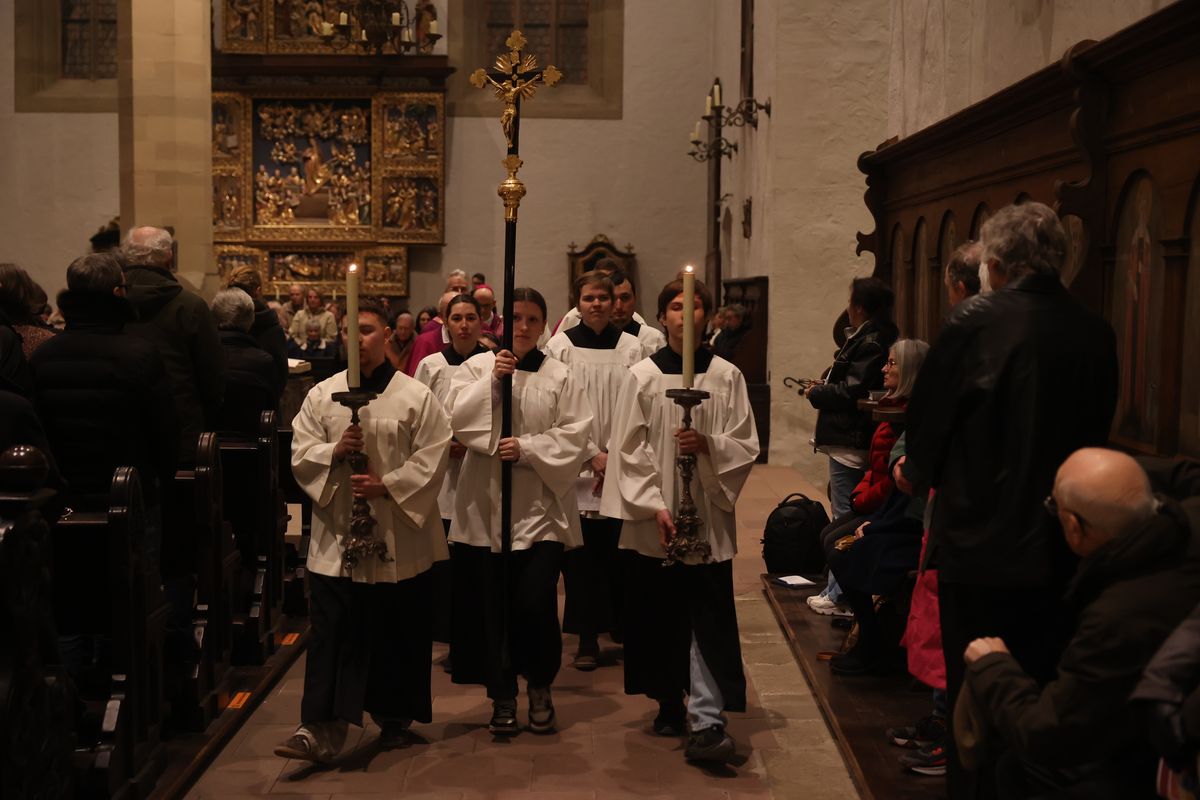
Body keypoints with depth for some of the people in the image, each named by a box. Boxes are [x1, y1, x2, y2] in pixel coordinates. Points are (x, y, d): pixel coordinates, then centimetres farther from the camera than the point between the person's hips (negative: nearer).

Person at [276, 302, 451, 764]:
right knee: (332, 634, -2)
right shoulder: (322, 395, 6)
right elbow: (300, 453, 4)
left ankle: (395, 718, 26)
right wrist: (334, 451, -15)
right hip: (336, 535, 2)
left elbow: (432, 457, -7)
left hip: (399, 536, -1)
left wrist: (388, 485, -16)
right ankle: (322, 729, -2)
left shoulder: (415, 396, -2)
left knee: (398, 632, 9)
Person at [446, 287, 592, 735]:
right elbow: (456, 421, -5)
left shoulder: (558, 376, 3)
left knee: (535, 604, -6)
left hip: (540, 508, -1)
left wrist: (527, 448, -14)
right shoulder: (477, 367, 6)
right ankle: (502, 696, 20)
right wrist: (490, 382, -14)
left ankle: (540, 687, 19)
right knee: (491, 606, 3)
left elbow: (574, 435, -3)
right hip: (485, 505, 1)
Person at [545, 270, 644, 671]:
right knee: (582, 556, 1)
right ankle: (588, 639, 9)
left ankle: (623, 627, 16)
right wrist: (593, 455, -8)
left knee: (618, 552, 1)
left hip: (622, 469, 1)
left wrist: (616, 457, -9)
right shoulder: (561, 346, 1)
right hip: (577, 468, -1)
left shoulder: (631, 348, 4)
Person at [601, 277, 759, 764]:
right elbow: (629, 450, -2)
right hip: (654, 518, 0)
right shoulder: (642, 376, 1)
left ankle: (706, 722, -7)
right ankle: (670, 703, 25)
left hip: (708, 514, 0)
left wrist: (708, 444, -16)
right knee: (660, 614, 8)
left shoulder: (727, 376, 3)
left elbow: (746, 445, 3)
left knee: (709, 619, -6)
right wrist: (654, 506, -10)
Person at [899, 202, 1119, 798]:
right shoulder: (1095, 334, -1)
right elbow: (1096, 434, 9)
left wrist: (918, 472, 14)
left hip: (979, 543, -4)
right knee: (1044, 698, 18)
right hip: (1059, 548, 5)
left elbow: (928, 416, -6)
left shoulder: (975, 322, -14)